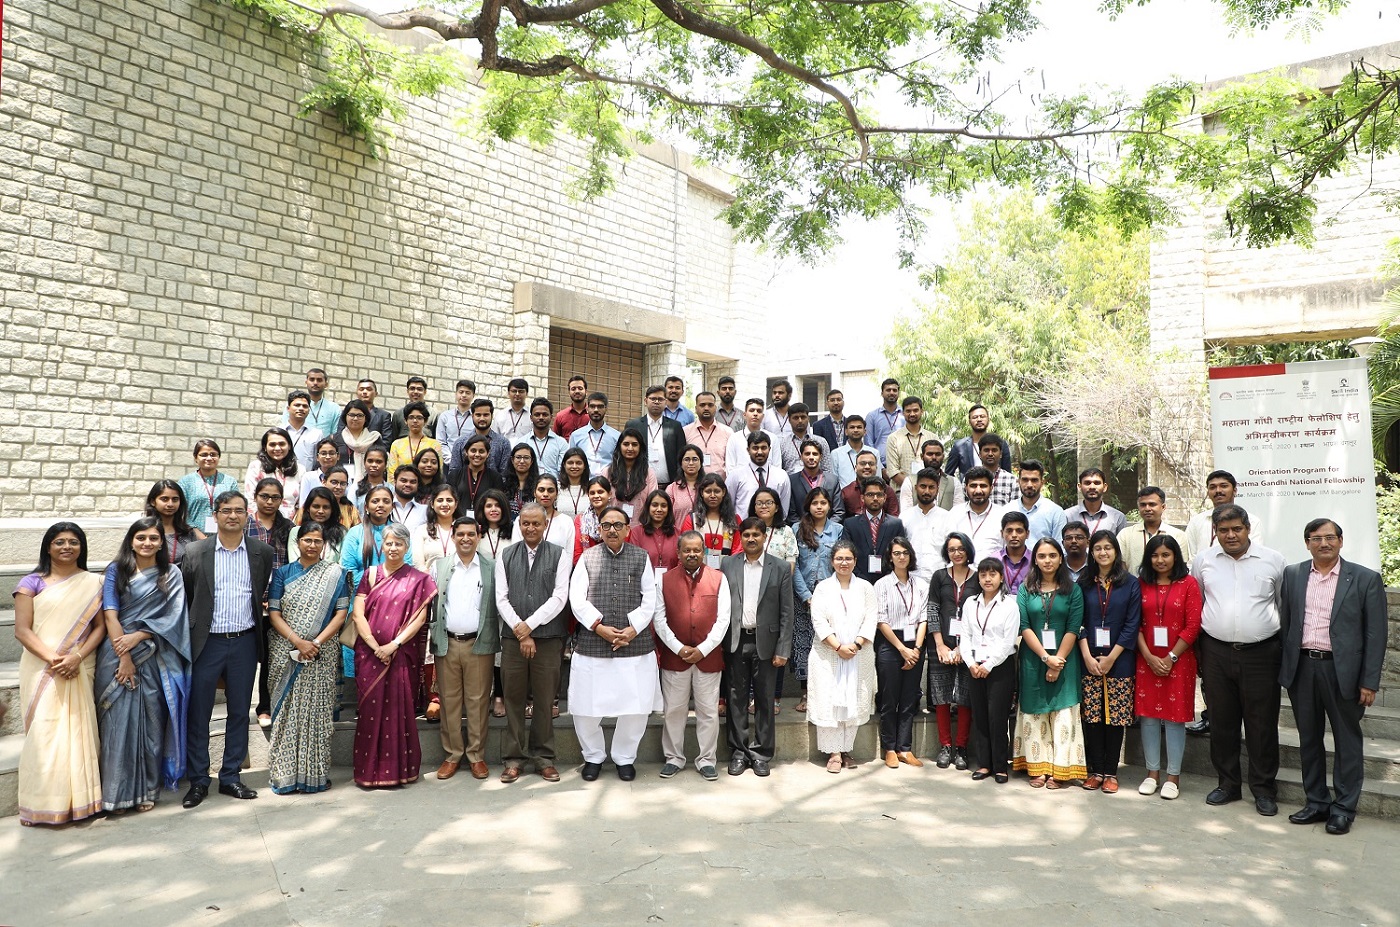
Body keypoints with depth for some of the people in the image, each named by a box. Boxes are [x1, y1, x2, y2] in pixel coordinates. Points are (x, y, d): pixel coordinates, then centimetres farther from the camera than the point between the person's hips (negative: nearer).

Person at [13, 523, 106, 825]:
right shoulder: (32, 583, 4)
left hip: (79, 671, 1)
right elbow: (22, 630, -3)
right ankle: (40, 804, 5)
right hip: (40, 670, -1)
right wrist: (52, 659, -15)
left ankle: (79, 800, 9)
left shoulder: (93, 583, 8)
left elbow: (100, 627, 3)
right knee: (43, 733, -4)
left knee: (78, 731, 1)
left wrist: (77, 657, -13)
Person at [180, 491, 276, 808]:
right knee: (198, 713, 3)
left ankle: (230, 776, 21)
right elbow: (183, 595, 4)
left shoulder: (263, 553, 3)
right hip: (207, 642, -1)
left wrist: (259, 617, 5)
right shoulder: (196, 552, -1)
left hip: (244, 642, 1)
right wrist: (187, 633, 1)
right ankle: (198, 780, 16)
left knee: (239, 711, 9)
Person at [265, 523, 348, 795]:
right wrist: (297, 641, -14)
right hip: (286, 654, 1)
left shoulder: (335, 573, 5)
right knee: (286, 712, 3)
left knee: (317, 712, 1)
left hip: (322, 655, -1)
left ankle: (315, 774, 9)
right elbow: (274, 614, 1)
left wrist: (317, 642, -13)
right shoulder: (282, 574, 8)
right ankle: (285, 774, 11)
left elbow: (341, 613, -1)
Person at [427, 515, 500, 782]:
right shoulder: (439, 567, 8)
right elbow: (429, 604, 9)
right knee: (449, 701, 6)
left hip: (479, 644, -1)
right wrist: (431, 637, 2)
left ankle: (476, 755, 13)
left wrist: (499, 641, -3)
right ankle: (452, 755, 17)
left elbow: (499, 606, 2)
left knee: (478, 701, 2)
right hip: (446, 644, 2)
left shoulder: (491, 568, 4)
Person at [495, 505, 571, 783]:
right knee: (513, 699, 5)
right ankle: (513, 757, 16)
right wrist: (520, 631, -8)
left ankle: (543, 757, 15)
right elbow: (501, 598, 4)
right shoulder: (506, 556, 10)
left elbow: (560, 597, -5)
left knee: (545, 700, 4)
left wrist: (530, 625, -11)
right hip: (513, 638, 2)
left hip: (548, 638, -1)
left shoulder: (559, 555, 3)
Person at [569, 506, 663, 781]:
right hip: (592, 644, 0)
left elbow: (650, 600, 3)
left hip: (635, 645, 0)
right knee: (585, 707, 4)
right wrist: (600, 627, -11)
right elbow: (577, 598, 0)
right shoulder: (587, 557, 6)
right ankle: (593, 756, 27)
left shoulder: (641, 558, 7)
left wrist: (633, 630, -9)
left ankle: (625, 758, 25)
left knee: (636, 707, 3)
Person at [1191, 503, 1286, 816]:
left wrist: (1284, 643, 10)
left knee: (1262, 724, 4)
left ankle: (1264, 790, 17)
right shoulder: (1202, 561, 5)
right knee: (1221, 721, 10)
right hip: (1216, 653, 2)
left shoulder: (1273, 560, 1)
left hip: (1261, 653, -2)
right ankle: (1227, 784, 23)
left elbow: (1285, 604, 10)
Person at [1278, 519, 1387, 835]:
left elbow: (1376, 634, -5)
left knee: (1347, 741, 8)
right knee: (1309, 739, 13)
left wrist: (1369, 682, -8)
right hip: (1301, 668, 3)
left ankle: (1344, 808, 20)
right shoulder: (1292, 575, 5)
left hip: (1342, 670, -3)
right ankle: (1317, 802, 26)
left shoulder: (1365, 579, -4)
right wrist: (1283, 667, 4)